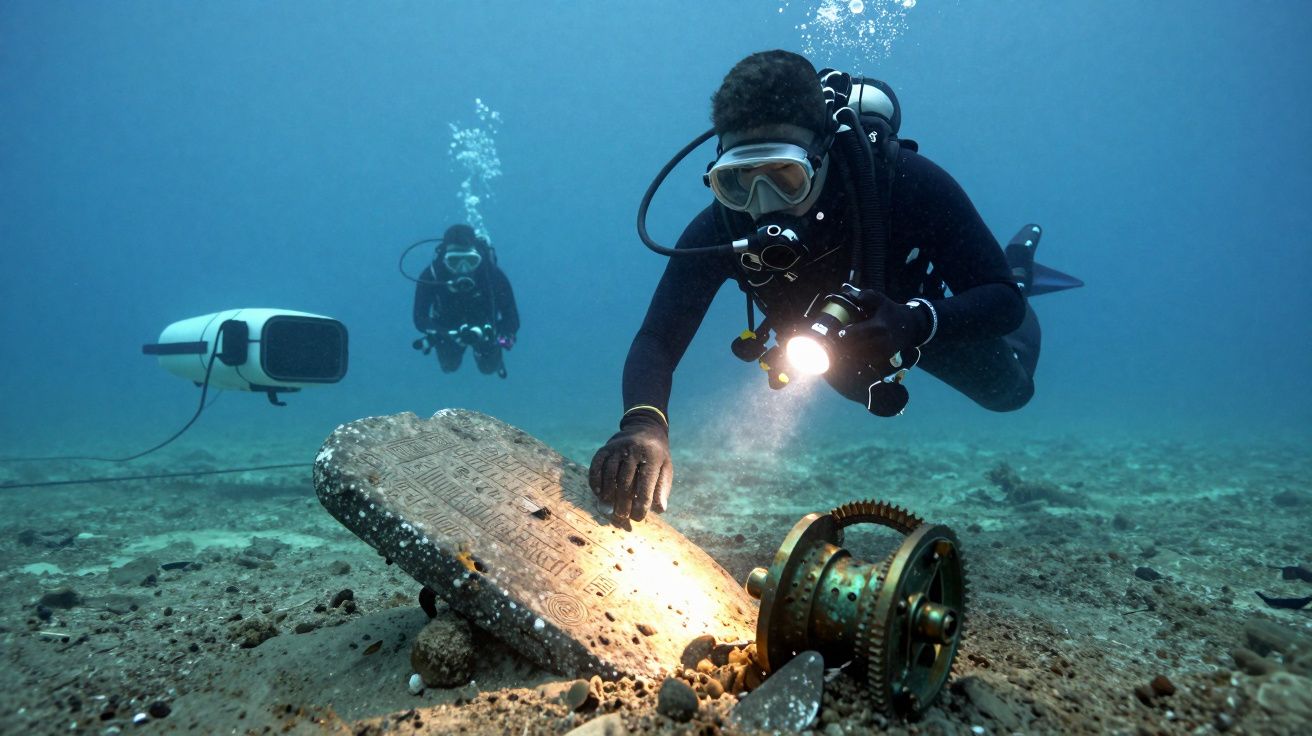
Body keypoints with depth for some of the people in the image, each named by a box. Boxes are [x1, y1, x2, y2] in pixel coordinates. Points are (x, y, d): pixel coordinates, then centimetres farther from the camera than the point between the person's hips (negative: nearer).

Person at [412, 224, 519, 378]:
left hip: (484, 327, 0)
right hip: (449, 329, 1)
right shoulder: (431, 275, -35)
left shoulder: (493, 273, -37)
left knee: (489, 367, 7)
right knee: (450, 366, 13)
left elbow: (512, 320, -32)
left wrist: (482, 333, -49)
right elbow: (420, 319, -31)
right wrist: (451, 335, -46)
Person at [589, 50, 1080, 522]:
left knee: (1007, 390, 25)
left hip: (928, 319, -2)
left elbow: (1003, 301, -36)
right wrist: (644, 424, -61)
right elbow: (657, 341, -39)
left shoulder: (907, 181, -42)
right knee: (872, 394, 37)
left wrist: (914, 325, -57)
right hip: (836, 335, 3)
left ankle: (1018, 264, 47)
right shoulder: (720, 229, -38)